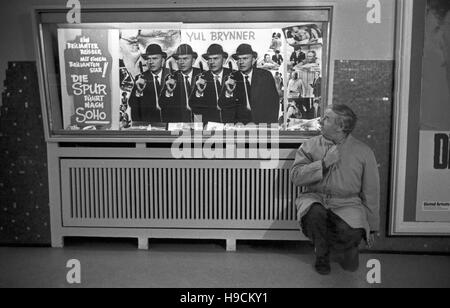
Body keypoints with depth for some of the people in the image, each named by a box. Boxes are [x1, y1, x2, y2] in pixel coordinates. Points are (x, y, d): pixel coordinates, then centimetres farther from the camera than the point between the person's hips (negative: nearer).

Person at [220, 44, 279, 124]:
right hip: (240, 123, 1)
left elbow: (274, 102, 4)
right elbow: (223, 107, -1)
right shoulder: (232, 79, 3)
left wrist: (271, 125, -6)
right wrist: (229, 92, -20)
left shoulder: (266, 76, 2)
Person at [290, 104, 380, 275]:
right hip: (315, 198, 1)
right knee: (315, 213, -35)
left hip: (347, 203, 0)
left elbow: (371, 192, 8)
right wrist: (325, 163, -16)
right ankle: (322, 255, -2)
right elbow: (295, 176, -6)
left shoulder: (363, 152, 3)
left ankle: (336, 246, 10)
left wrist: (371, 227, 10)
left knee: (353, 234, -32)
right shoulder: (310, 145, 5)